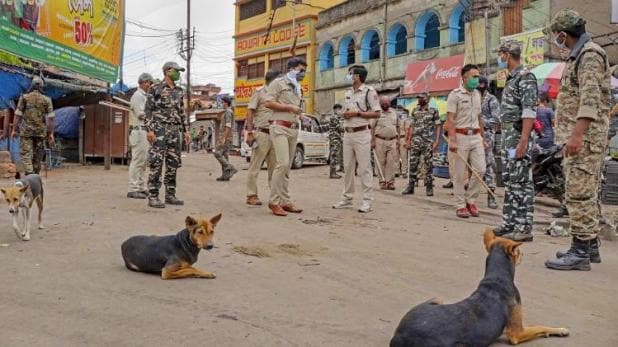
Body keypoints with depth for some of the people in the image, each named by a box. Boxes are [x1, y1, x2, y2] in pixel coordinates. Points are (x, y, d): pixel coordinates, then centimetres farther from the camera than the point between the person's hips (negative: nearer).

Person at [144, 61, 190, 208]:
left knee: (173, 164, 5)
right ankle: (153, 197, -7)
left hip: (174, 131, 6)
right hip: (159, 130, -6)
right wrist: (149, 130, -16)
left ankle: (170, 195, 12)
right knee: (156, 163, -9)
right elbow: (148, 111, -6)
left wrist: (185, 130, 14)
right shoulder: (155, 89, -2)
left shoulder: (179, 91, 16)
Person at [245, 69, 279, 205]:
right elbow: (250, 112, -5)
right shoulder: (259, 92, -1)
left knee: (274, 167, 8)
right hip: (262, 134, -7)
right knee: (255, 166, -3)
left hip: (274, 134, 7)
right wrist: (250, 133, -13)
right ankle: (251, 195, 1)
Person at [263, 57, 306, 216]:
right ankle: (274, 201, -11)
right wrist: (289, 107, -12)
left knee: (287, 167, 7)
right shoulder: (278, 83, -1)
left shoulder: (299, 88, 22)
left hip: (294, 129, 8)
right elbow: (269, 103, -11)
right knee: (282, 163, -17)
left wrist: (299, 113, 13)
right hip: (280, 127, -8)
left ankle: (285, 202, 10)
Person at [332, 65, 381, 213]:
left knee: (364, 168, -6)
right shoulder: (348, 92, 17)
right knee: (348, 167, 9)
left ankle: (367, 200, -2)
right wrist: (345, 115, 2)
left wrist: (357, 113, -16)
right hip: (347, 134, 7)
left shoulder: (369, 91, -6)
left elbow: (376, 113, -10)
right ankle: (347, 199, 16)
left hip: (361, 133, -7)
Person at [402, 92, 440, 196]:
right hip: (416, 141, 3)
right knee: (413, 164, 2)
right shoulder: (415, 111, 12)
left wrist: (436, 141, -9)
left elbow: (438, 126, -1)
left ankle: (429, 187, 7)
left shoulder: (433, 111, 1)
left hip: (428, 142, -3)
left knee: (428, 165, 0)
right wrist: (408, 140, 9)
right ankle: (410, 186, 8)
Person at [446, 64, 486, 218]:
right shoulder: (455, 94, -5)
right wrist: (452, 140, -20)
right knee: (459, 174, 0)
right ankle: (461, 206, 9)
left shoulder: (477, 94, 15)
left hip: (475, 136, 6)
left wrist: (482, 138, 17)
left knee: (480, 169, -2)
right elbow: (451, 119, -11)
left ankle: (470, 200, 14)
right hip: (460, 136, -6)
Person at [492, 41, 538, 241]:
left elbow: (529, 111, -19)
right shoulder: (511, 79, 18)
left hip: (518, 136, -10)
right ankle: (509, 223, 18)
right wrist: (506, 139, 17)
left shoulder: (525, 76, -11)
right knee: (509, 181, 12)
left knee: (521, 182, -8)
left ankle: (524, 228, -4)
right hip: (507, 136, 10)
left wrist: (523, 141, -25)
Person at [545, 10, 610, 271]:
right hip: (577, 135, 10)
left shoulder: (589, 54, -10)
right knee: (585, 193, 13)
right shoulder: (578, 56, 20)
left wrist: (577, 134, -28)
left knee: (578, 193, -10)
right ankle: (591, 246, 21)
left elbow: (590, 98, -21)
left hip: (586, 136, -10)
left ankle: (580, 252, -8)